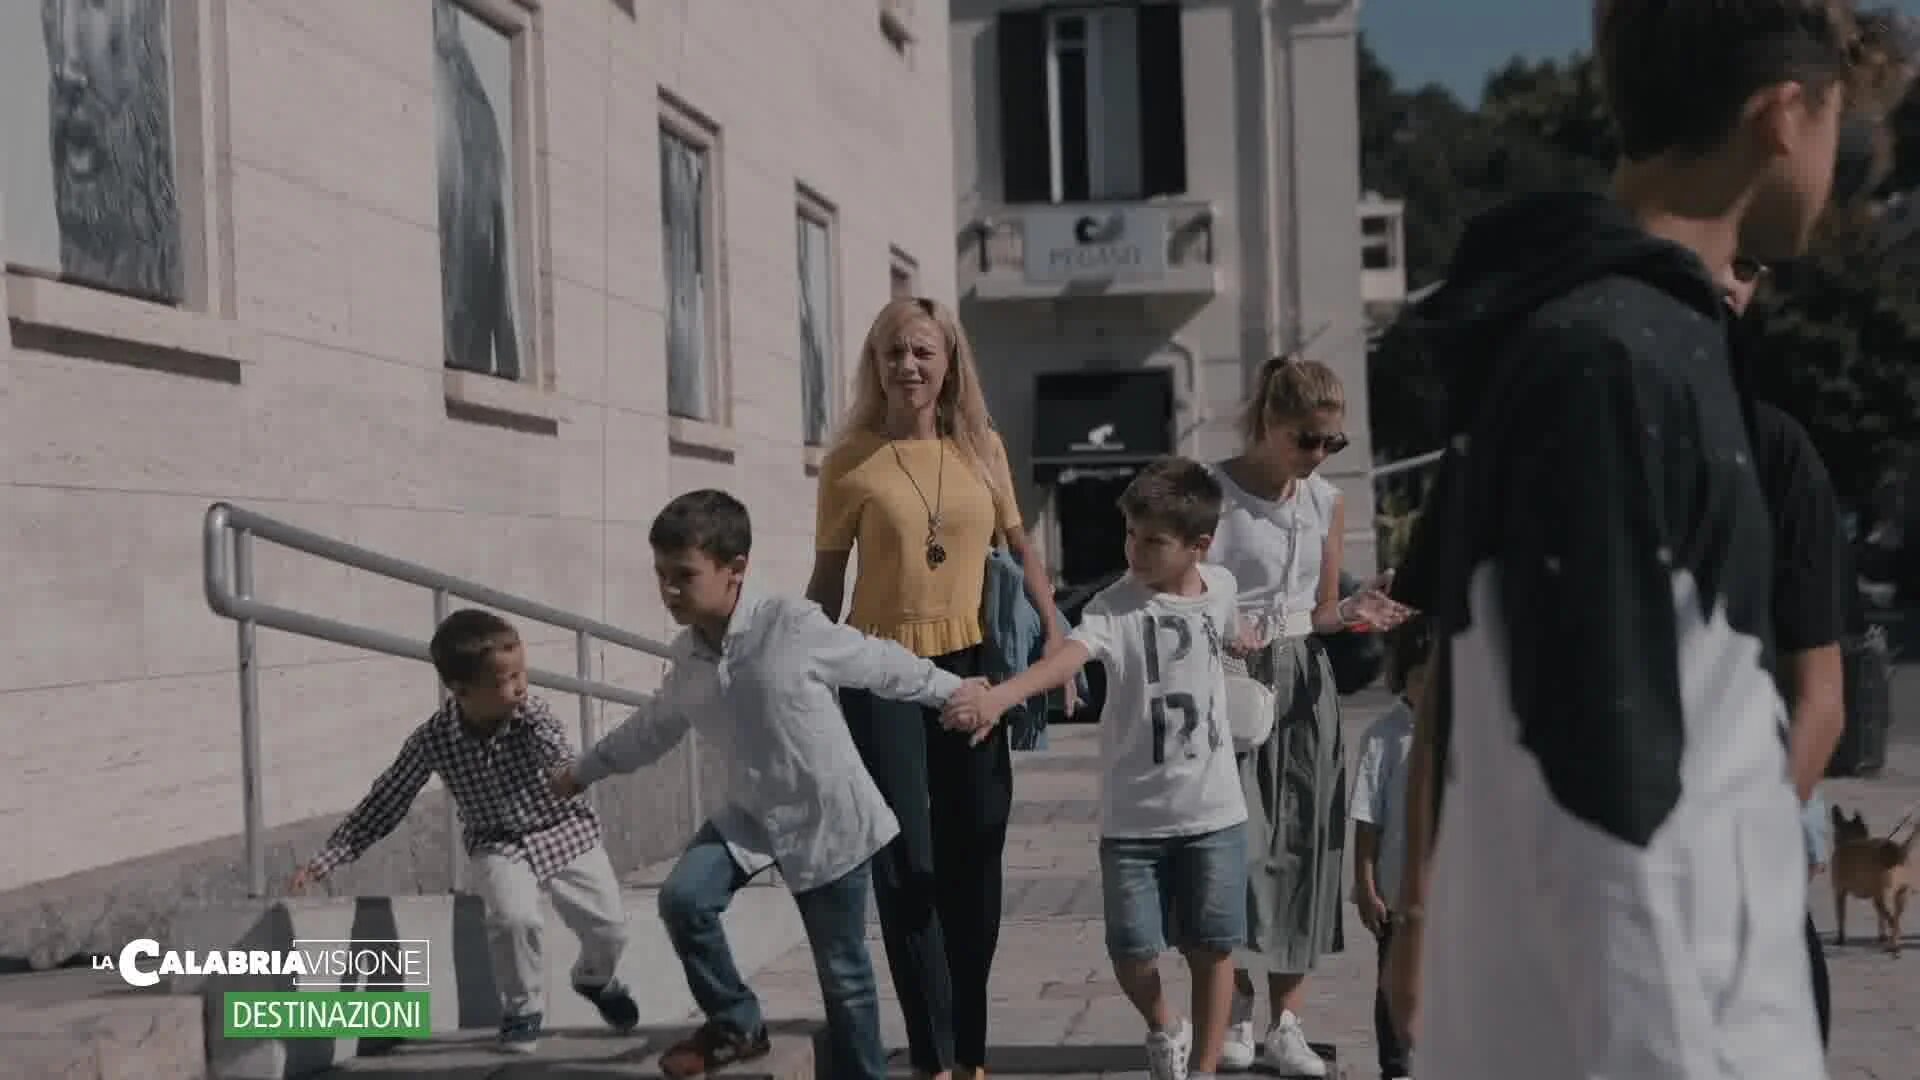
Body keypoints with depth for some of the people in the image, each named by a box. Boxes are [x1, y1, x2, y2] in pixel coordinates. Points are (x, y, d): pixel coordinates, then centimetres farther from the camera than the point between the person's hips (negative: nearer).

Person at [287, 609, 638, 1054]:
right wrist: (325, 859, -8)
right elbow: (384, 803, -8)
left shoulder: (534, 716, -19)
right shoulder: (433, 740, -18)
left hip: (565, 831, 1)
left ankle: (594, 980, 34)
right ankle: (524, 1009, 1)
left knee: (610, 928, -5)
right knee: (515, 918, -29)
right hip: (500, 845, -1)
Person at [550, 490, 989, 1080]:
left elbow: (881, 664, -9)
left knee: (842, 971, 6)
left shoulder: (794, 625, -22)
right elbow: (656, 724, 17)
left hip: (828, 818, -5)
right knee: (683, 899, -16)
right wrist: (585, 769, 26)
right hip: (750, 812, 5)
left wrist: (957, 690, 0)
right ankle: (736, 1024, 6)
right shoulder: (687, 655, -2)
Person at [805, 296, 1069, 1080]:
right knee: (906, 863, -1)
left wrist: (1055, 634, 2)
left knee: (974, 858, 9)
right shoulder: (851, 460, -3)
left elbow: (1020, 550, 14)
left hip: (971, 664, 3)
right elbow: (826, 579, 2)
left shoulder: (983, 447, 5)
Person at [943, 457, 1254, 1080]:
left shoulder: (1221, 587, -1)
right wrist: (998, 697, -52)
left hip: (1214, 811, 2)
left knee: (1211, 947, 5)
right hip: (1133, 816, -2)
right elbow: (1069, 655, -34)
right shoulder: (1115, 606, -14)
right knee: (1132, 951, 0)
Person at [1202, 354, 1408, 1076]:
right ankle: (1237, 1007, 10)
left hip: (1303, 683, 5)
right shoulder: (1211, 492, -7)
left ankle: (1286, 1021, 12)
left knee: (1302, 844, 3)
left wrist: (1354, 610, -5)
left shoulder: (1327, 502, 9)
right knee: (1237, 839, -8)